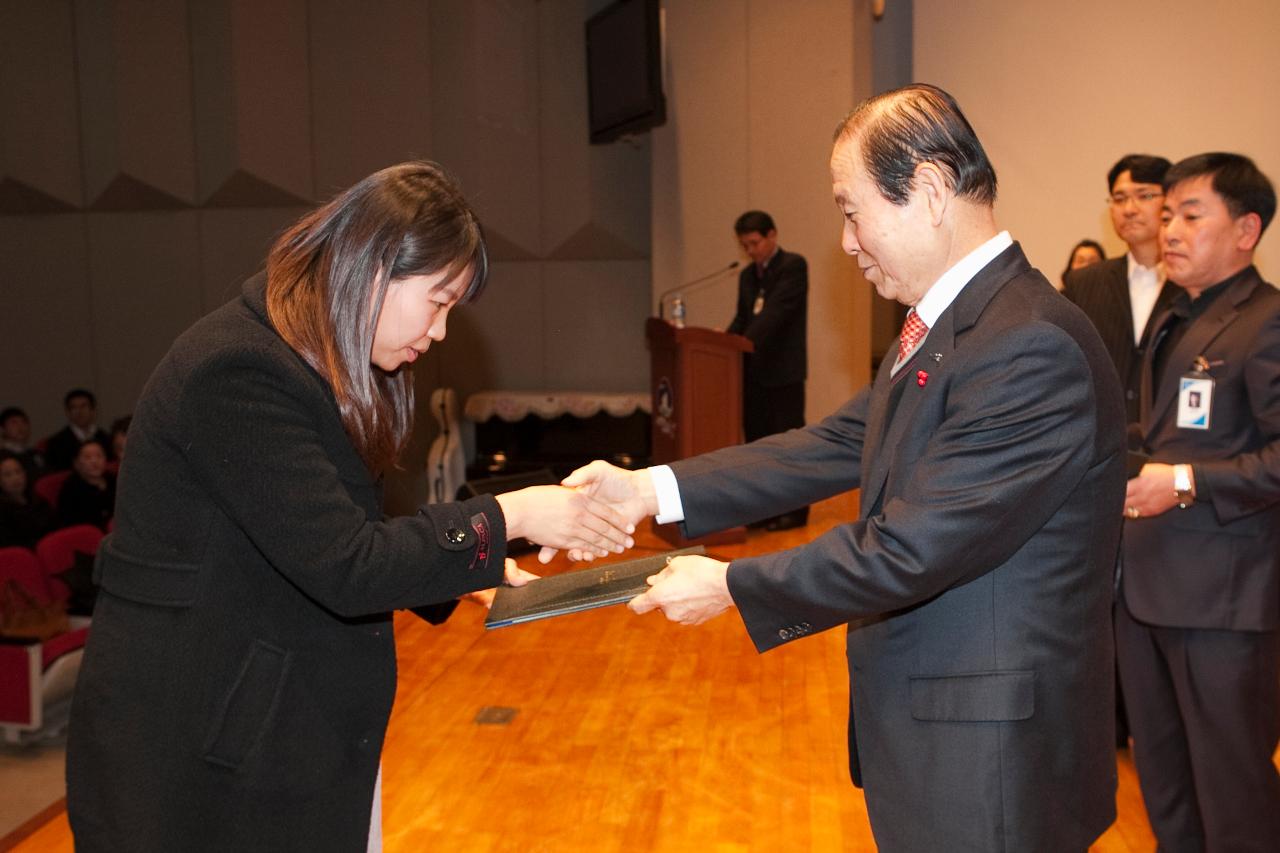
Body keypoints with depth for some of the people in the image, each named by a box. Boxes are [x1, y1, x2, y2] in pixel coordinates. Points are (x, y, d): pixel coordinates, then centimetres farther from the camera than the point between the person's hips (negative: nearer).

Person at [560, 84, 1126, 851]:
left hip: (986, 756, -8)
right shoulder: (949, 323, 6)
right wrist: (653, 489, -2)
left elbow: (908, 548, -27)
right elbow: (838, 445, 4)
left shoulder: (1031, 348, -26)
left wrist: (732, 587, -16)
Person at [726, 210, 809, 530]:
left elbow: (776, 311, -17)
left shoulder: (793, 265, -6)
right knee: (757, 439, 10)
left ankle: (794, 509, 8)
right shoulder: (747, 275, 17)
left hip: (783, 369, -7)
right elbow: (743, 317, 15)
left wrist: (744, 342, -26)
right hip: (753, 369, 7)